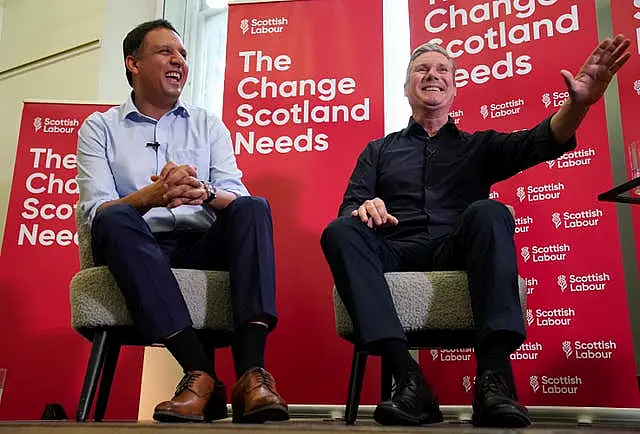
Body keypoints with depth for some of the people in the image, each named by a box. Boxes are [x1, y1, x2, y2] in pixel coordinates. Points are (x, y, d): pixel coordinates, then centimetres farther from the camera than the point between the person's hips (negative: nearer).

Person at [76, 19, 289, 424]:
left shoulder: (208, 124, 18)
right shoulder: (100, 127, 12)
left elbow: (237, 197, 3)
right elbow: (96, 209, -3)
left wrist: (204, 193, -21)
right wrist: (151, 196, -24)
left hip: (204, 246, 2)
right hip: (138, 250, -1)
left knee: (254, 208, -25)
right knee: (114, 219, -31)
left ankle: (251, 371, -37)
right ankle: (201, 371, -37)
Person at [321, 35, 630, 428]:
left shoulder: (480, 145, 24)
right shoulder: (379, 150, 25)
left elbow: (540, 142, 5)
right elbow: (350, 206, 12)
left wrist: (578, 104, -17)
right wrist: (365, 207, -15)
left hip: (458, 250, 0)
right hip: (397, 252, 1)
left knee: (488, 212, -32)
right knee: (341, 231, -30)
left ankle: (494, 377, -40)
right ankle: (408, 378, -39)